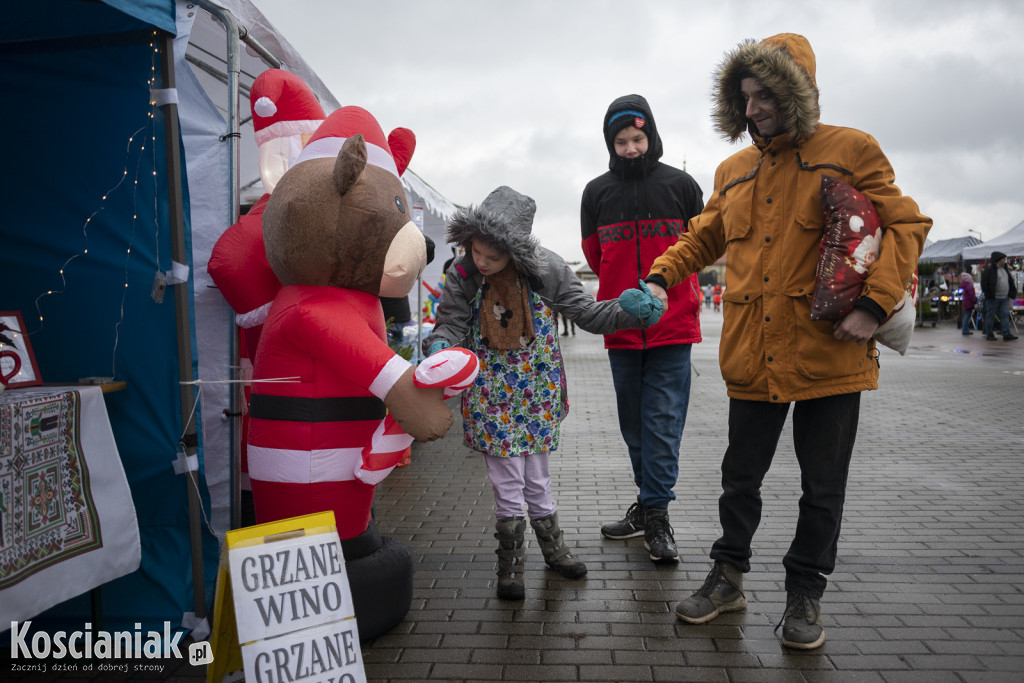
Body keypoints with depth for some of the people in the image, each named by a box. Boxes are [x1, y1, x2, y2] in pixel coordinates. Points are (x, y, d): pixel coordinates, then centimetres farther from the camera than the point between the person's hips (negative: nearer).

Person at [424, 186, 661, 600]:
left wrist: (631, 312, -22)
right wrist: (439, 346, -29)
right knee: (507, 483, 3)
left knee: (537, 479, 14)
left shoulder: (547, 270, -12)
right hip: (492, 397, 0)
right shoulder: (463, 275, -11)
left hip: (537, 393, 1)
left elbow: (588, 313, -5)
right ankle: (510, 562, 25)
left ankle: (552, 547, 39)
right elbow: (451, 323, -5)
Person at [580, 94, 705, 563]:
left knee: (663, 420, -3)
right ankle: (649, 503, 24)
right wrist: (625, 292, 10)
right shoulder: (596, 192, 6)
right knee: (633, 422, 11)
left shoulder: (680, 185, 2)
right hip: (621, 326, 3)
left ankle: (655, 515, 4)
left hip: (673, 324, -2)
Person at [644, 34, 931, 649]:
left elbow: (905, 226, -3)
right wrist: (661, 276, 4)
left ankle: (806, 593, 27)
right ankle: (729, 578, 30)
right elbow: (702, 238, 21)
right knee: (740, 476, 13)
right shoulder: (733, 171, 13)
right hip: (753, 358, 4)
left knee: (823, 486, 9)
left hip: (830, 354, -3)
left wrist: (875, 305, -15)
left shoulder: (851, 151, -1)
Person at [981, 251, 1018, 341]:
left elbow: (1011, 282, 21)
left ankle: (1007, 334, 1)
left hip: (1005, 298, 7)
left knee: (1005, 316, 2)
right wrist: (988, 295, -16)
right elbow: (984, 284, -13)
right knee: (990, 316, 1)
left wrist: (1012, 294, 11)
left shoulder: (1005, 269, 16)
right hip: (993, 298, -7)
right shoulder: (989, 270, -9)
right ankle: (989, 334, 8)